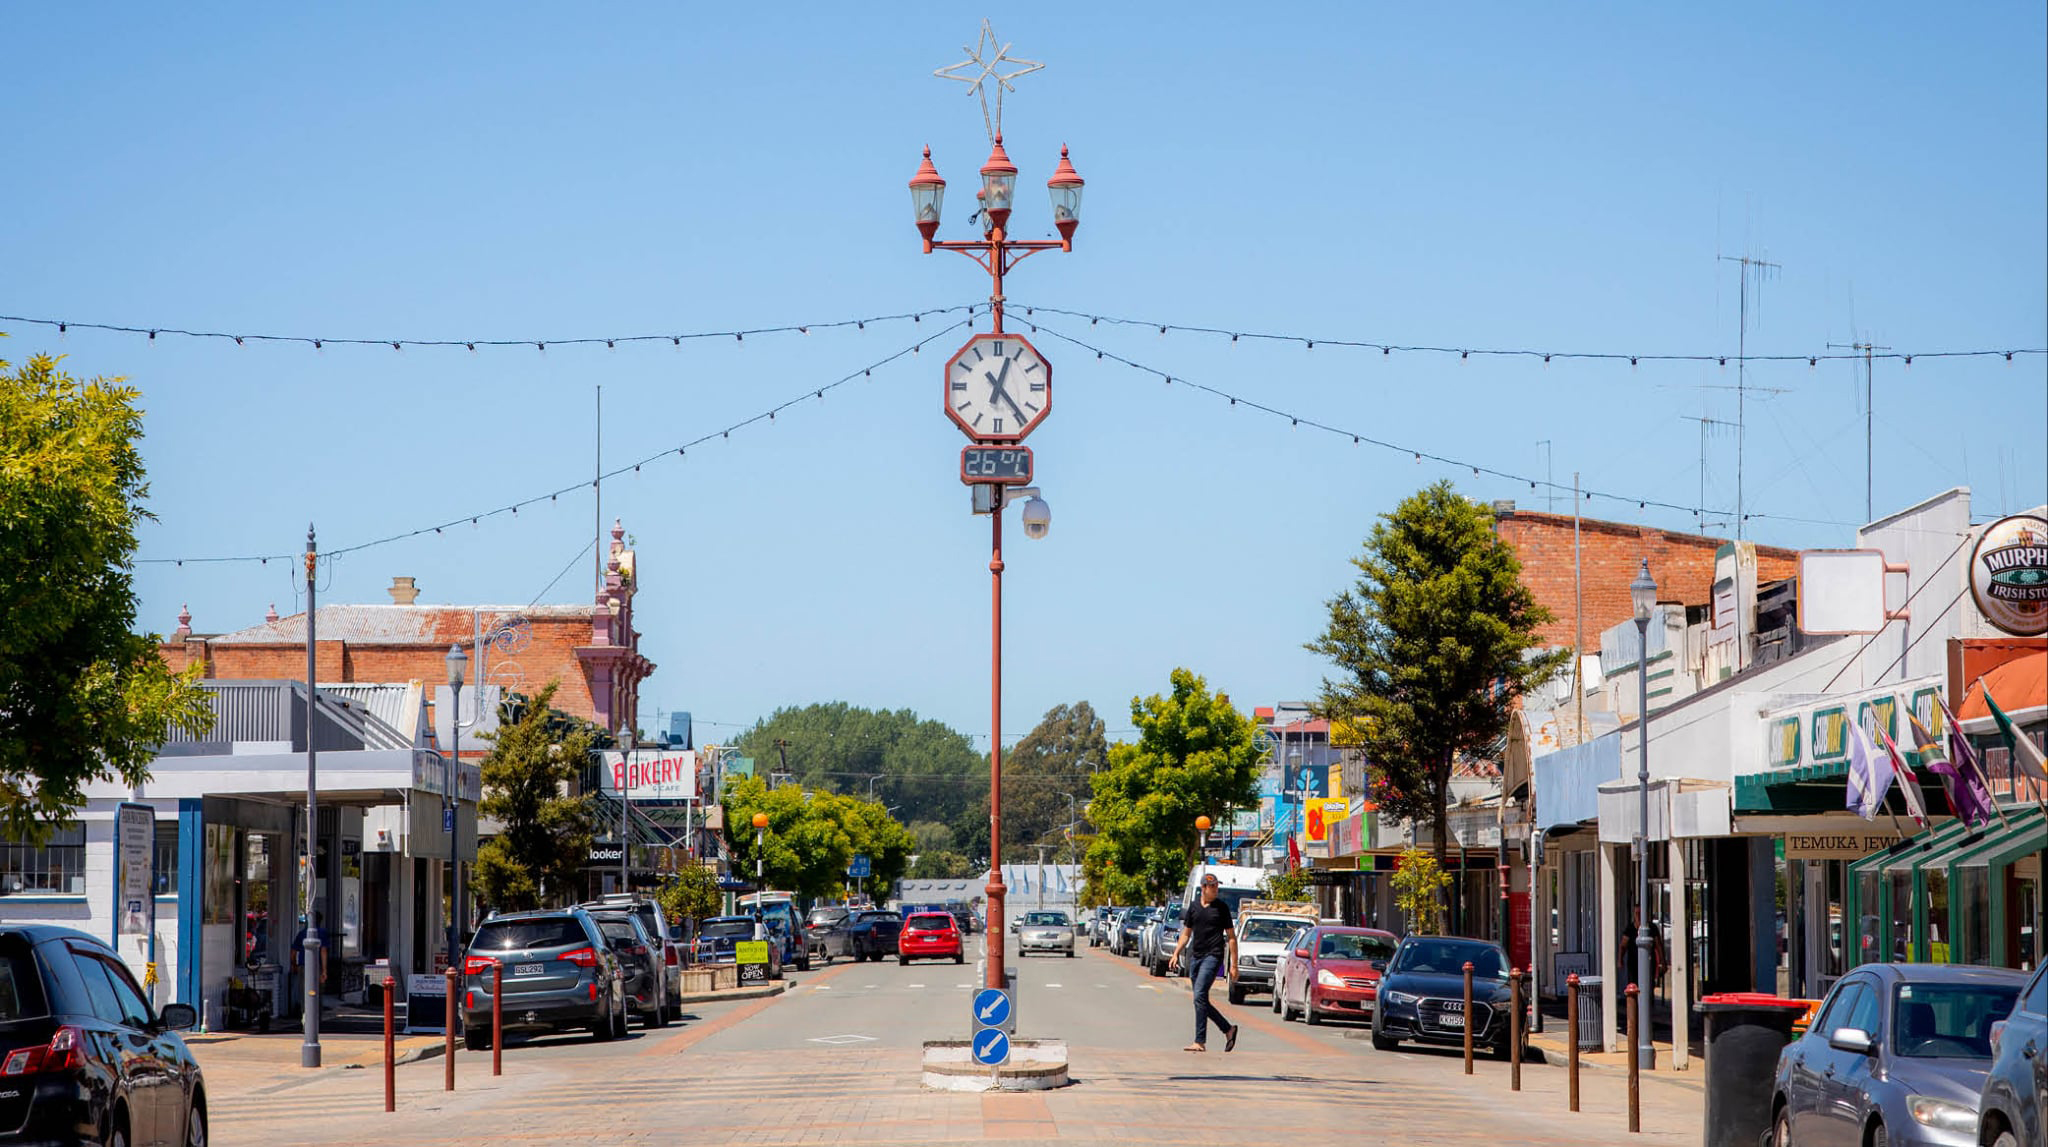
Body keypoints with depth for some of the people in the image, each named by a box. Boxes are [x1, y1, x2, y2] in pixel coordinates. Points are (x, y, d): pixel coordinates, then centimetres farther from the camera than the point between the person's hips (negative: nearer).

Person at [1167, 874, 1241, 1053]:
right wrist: (1176, 954, 7)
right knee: (1201, 1000, 7)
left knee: (1200, 996, -17)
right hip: (1195, 956, 6)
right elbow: (1186, 934, 19)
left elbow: (1231, 937, 2)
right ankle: (1228, 1029, 22)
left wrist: (1234, 964, -2)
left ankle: (1200, 1041, -16)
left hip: (1213, 956, -6)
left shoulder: (1221, 907, 0)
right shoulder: (1194, 907, 12)